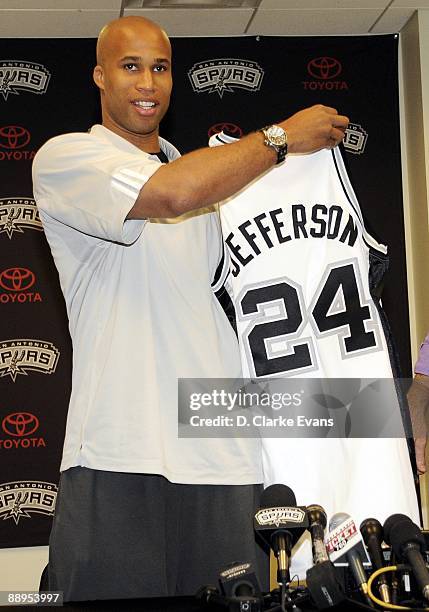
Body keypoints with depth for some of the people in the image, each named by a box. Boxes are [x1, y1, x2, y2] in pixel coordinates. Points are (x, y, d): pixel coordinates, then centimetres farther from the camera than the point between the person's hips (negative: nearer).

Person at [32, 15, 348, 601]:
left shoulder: (202, 172, 24)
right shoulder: (65, 158, 1)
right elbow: (172, 192, -18)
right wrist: (283, 136, -6)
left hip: (223, 459, 6)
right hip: (121, 461, -6)